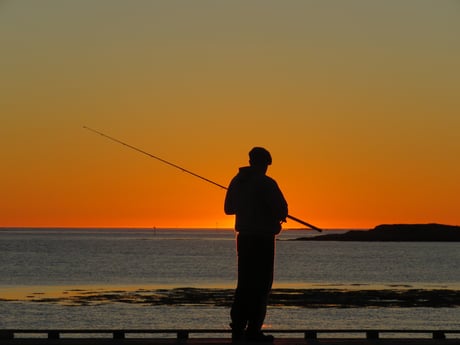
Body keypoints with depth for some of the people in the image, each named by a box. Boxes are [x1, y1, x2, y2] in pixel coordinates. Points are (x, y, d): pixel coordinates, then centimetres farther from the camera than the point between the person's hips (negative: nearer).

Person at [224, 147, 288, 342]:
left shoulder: (237, 181, 7)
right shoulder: (266, 183, -14)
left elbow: (228, 208, 16)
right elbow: (282, 209, -16)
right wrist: (280, 216, 7)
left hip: (243, 237, 7)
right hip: (263, 238, -7)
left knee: (244, 283, 13)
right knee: (261, 284, -3)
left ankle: (238, 328, 10)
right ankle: (253, 331, -6)